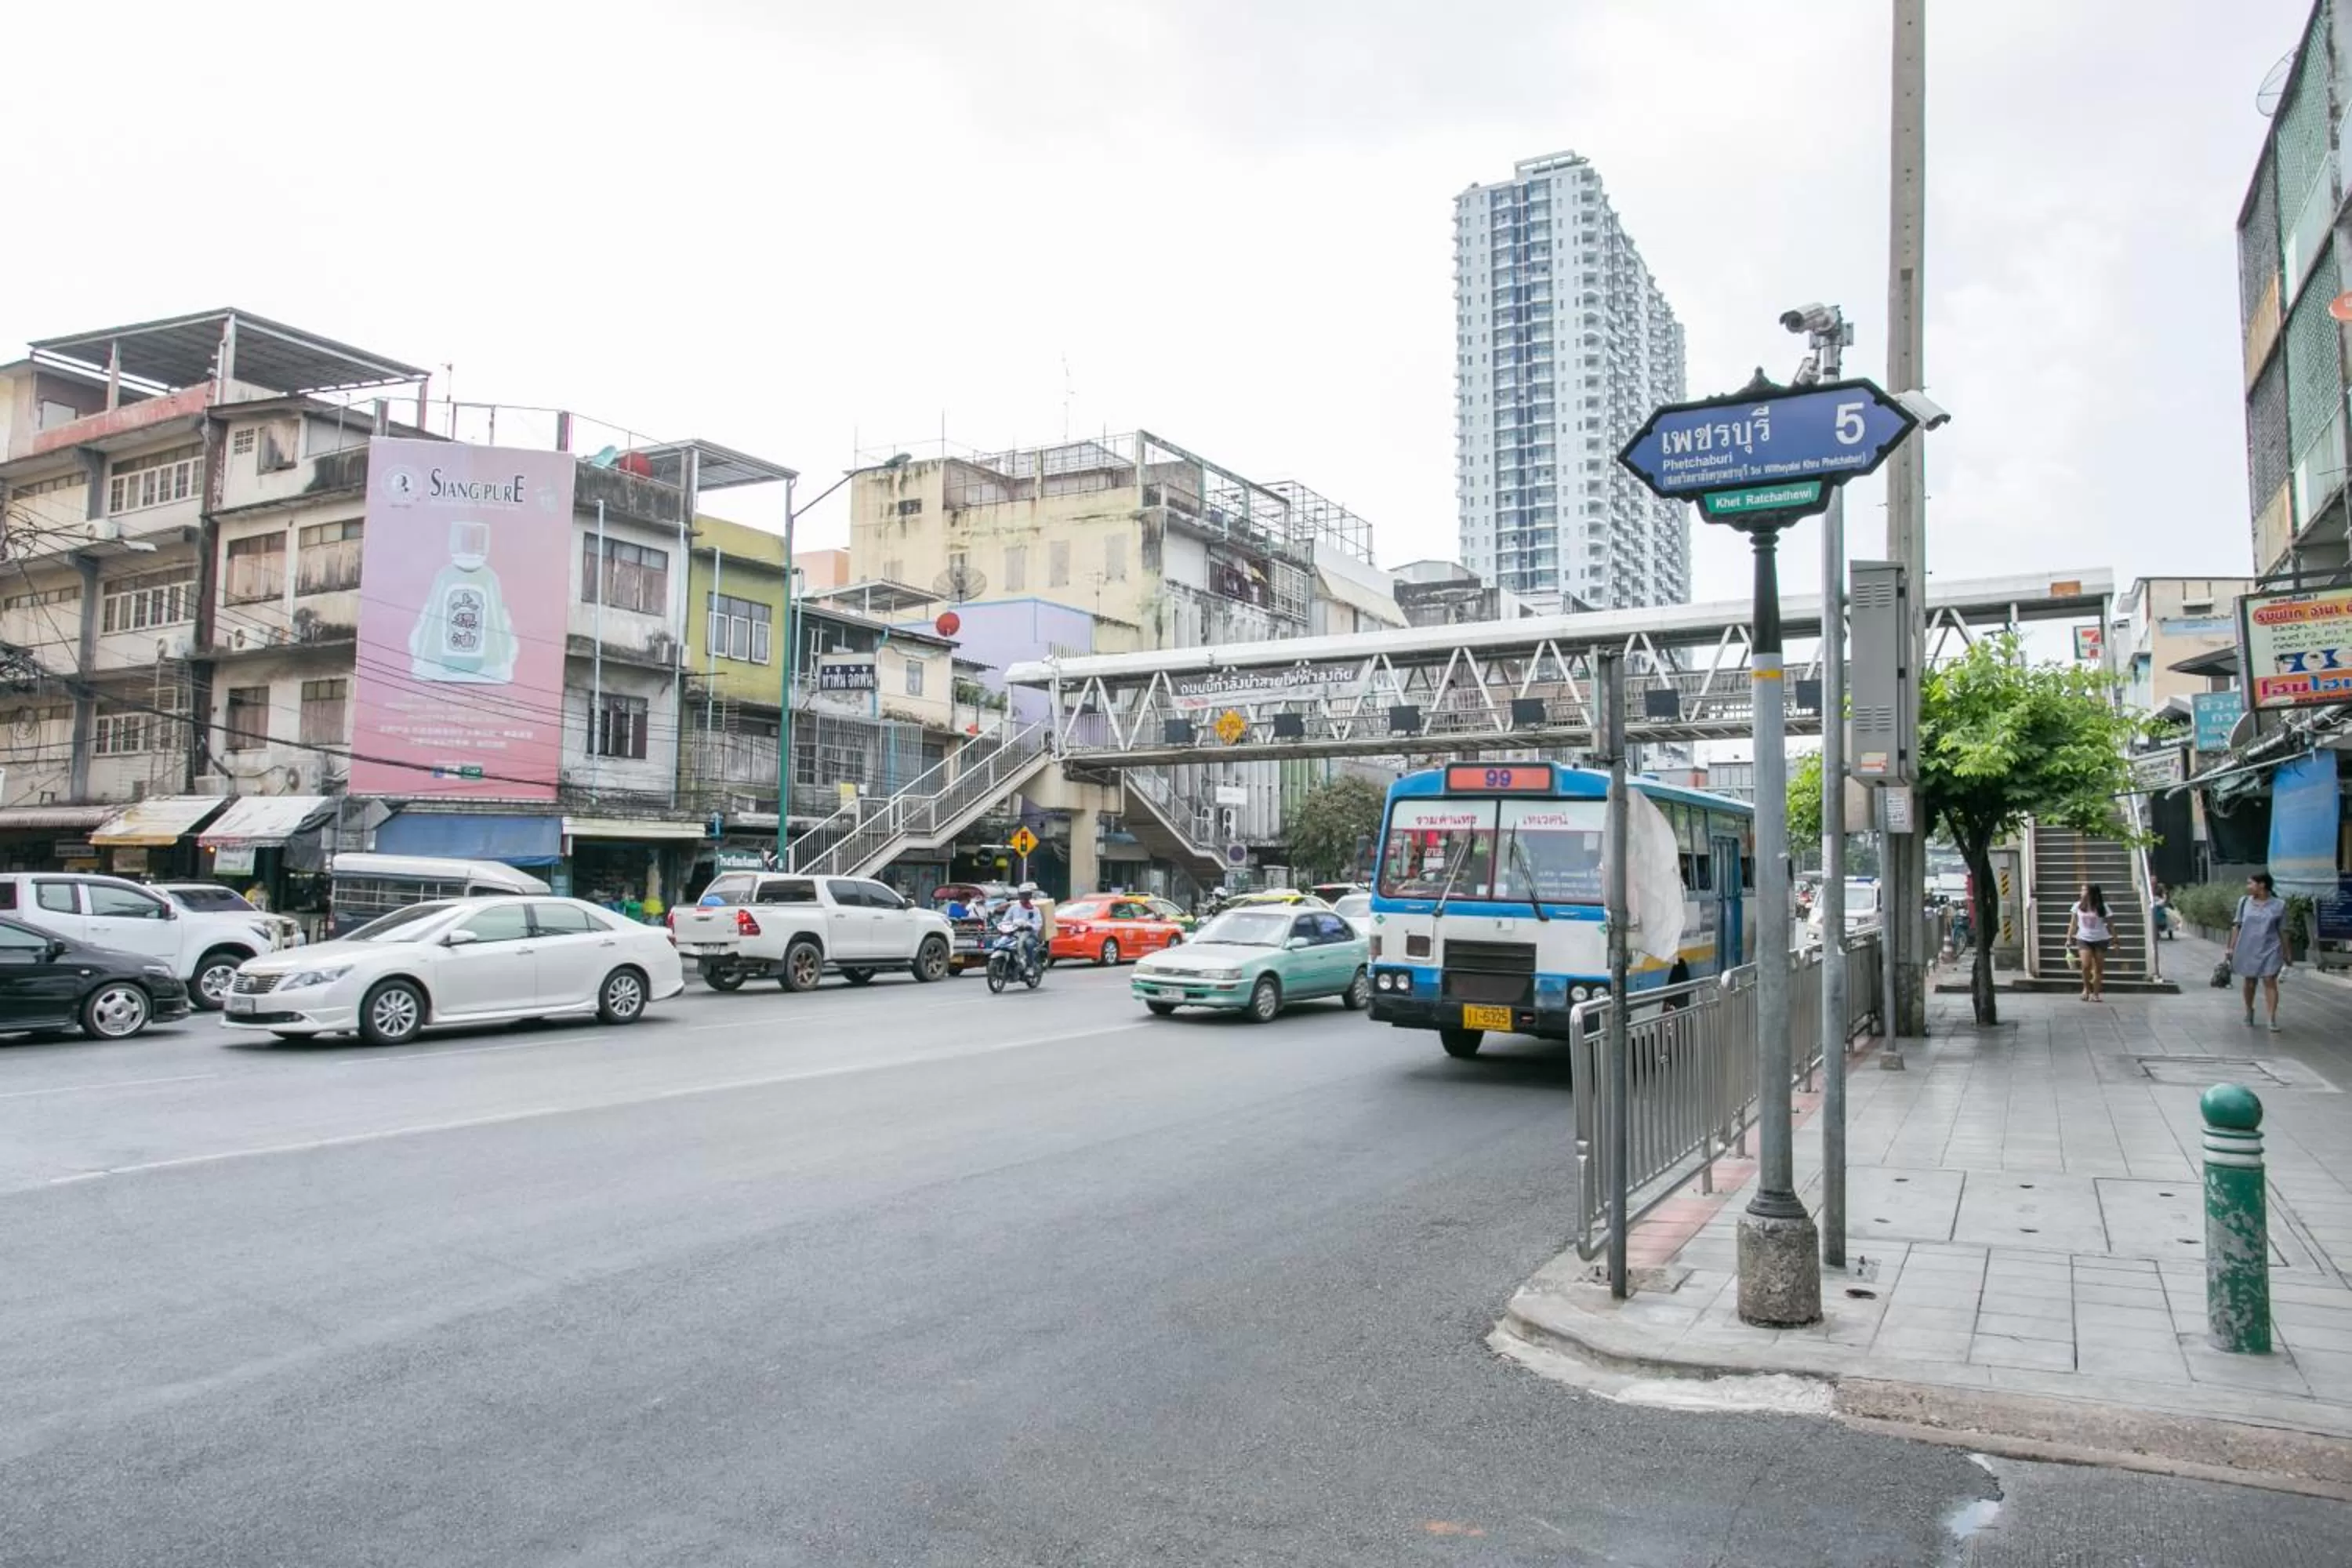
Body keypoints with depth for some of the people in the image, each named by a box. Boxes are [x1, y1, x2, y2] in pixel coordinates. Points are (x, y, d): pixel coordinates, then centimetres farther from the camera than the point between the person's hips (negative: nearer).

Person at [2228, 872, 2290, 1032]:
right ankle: (2249, 1012, 29)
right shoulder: (2244, 902, 3)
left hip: (2270, 950, -2)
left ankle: (2273, 1018, -8)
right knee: (2249, 982, 11)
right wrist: (2231, 948, 4)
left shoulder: (2279, 905, -2)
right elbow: (2237, 926, 7)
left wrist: (2286, 953, 5)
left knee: (2270, 982, -7)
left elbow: (2282, 931, 3)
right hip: (2247, 949, 2)